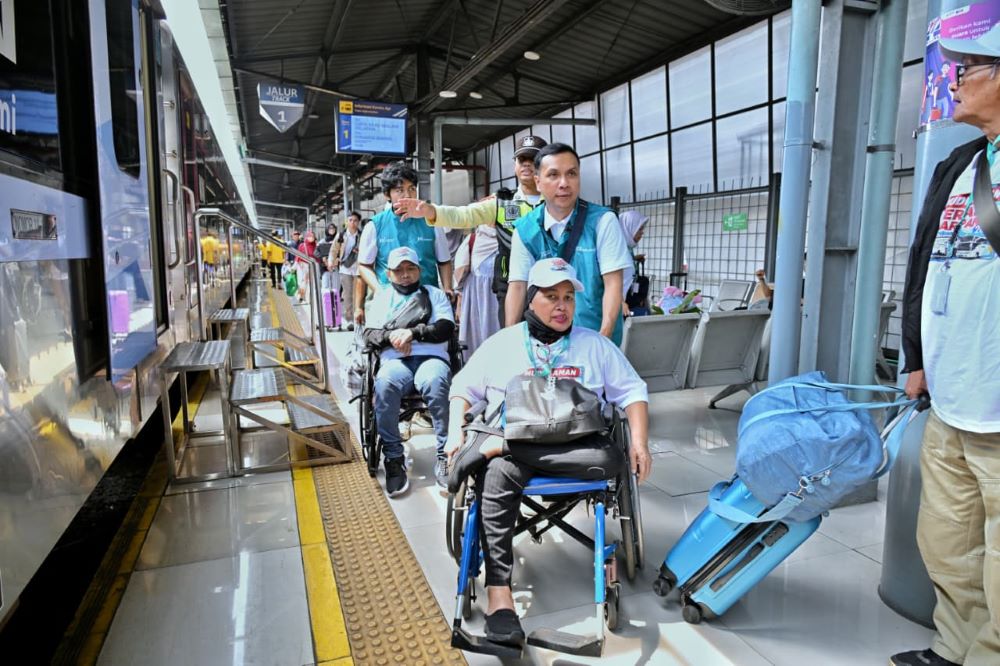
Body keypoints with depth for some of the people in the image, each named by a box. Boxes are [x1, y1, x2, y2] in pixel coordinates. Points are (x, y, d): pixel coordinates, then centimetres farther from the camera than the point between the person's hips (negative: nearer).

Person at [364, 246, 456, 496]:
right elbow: (369, 334, 15)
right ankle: (394, 459, -26)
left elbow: (446, 328, 5)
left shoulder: (435, 294, 22)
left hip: (432, 357, -1)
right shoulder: (381, 297, 27)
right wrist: (391, 336, -7)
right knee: (384, 384, -35)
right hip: (395, 359, 1)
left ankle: (445, 456, -29)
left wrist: (413, 332, -8)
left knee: (435, 382, -38)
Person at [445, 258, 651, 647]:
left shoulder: (595, 345, 15)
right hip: (511, 442, -1)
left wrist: (638, 442, -2)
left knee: (612, 459, -32)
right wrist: (456, 433, -2)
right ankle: (499, 596, -35)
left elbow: (633, 392, 15)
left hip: (574, 447, 1)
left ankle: (492, 448, -30)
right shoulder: (502, 343, 13)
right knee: (497, 476, -35)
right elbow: (463, 388, 16)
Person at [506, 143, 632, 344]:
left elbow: (613, 283, -11)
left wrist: (604, 338, -20)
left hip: (595, 336, -2)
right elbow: (518, 286, -2)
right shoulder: (525, 229, -1)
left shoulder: (603, 221, -8)